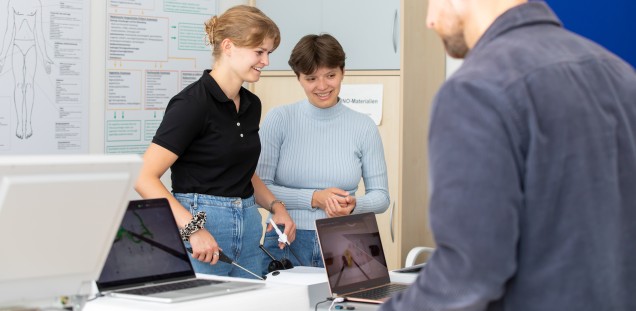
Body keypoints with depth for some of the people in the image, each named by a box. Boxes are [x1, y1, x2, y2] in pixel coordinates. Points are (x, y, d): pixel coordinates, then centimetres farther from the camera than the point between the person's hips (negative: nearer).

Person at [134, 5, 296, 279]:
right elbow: (145, 178, -18)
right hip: (199, 227, -7)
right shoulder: (193, 103, -14)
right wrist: (193, 228, -27)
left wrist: (274, 205, 7)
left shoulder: (251, 105, 10)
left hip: (248, 230, 8)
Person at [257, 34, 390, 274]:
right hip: (286, 245, -1)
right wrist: (314, 198, -16)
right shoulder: (279, 119, 0)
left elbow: (380, 195, 7)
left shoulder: (364, 127, 4)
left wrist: (353, 205, -15)